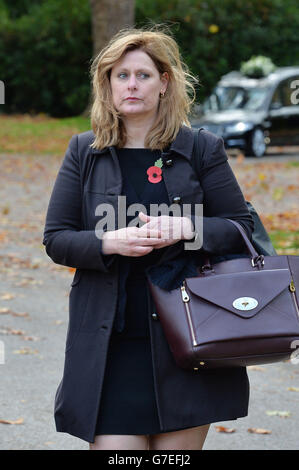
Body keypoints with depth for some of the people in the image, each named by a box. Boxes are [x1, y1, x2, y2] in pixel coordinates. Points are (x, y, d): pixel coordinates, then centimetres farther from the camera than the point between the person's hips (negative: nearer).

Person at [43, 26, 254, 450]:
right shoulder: (84, 152, 7)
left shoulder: (202, 149, 5)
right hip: (110, 347, 0)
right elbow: (56, 239, 5)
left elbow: (242, 228, 5)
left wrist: (187, 229, -14)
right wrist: (109, 243, -14)